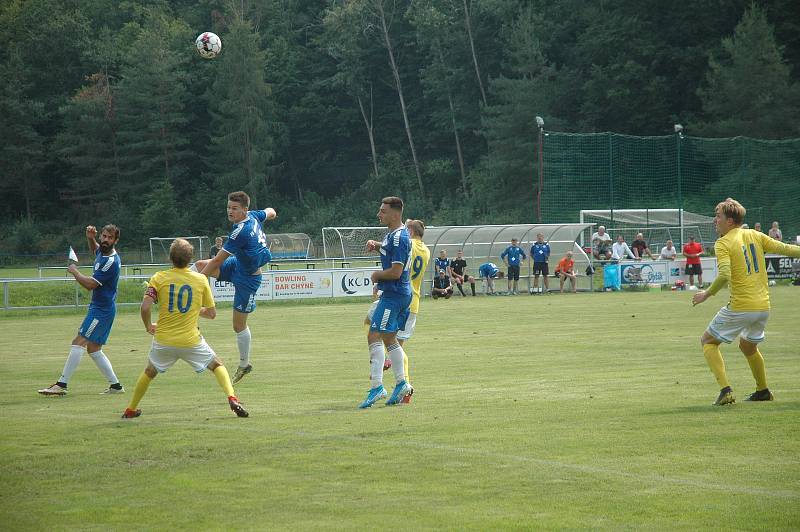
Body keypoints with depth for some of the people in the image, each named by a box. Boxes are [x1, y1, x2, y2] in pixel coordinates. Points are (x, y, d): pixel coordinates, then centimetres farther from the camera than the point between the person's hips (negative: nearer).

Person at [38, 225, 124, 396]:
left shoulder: (111, 261, -20)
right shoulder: (102, 252, 8)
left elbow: (90, 284, -23)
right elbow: (95, 250, 36)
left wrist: (74, 271, -7)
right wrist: (90, 238, 15)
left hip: (102, 310, -11)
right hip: (99, 307, 11)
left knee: (79, 342, -15)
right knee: (93, 348, 12)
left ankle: (61, 385, -19)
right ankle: (115, 385, 14)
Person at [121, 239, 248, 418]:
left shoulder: (159, 278, -3)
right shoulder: (201, 280, -1)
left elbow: (145, 307, -13)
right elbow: (211, 314, 5)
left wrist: (148, 326, 6)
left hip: (163, 340, 1)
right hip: (191, 341, -1)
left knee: (149, 372, 26)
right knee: (217, 365, 16)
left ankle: (130, 410, 32)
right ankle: (232, 398, -6)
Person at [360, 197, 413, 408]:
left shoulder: (399, 238, -20)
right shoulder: (393, 233, 12)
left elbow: (395, 272, -24)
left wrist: (377, 276, -7)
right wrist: (375, 245, 13)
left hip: (394, 294, -11)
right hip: (400, 293, 11)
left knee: (374, 336, -13)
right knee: (389, 338, 18)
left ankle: (377, 386, -17)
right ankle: (401, 383, 22)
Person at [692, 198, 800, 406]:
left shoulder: (723, 243, -10)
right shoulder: (754, 235, 8)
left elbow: (724, 276, -22)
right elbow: (783, 248, 9)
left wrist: (707, 294, -10)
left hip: (740, 308, -7)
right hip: (763, 306, 7)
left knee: (708, 341, 9)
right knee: (748, 346, 30)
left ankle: (725, 390, -5)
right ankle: (763, 391, 38)